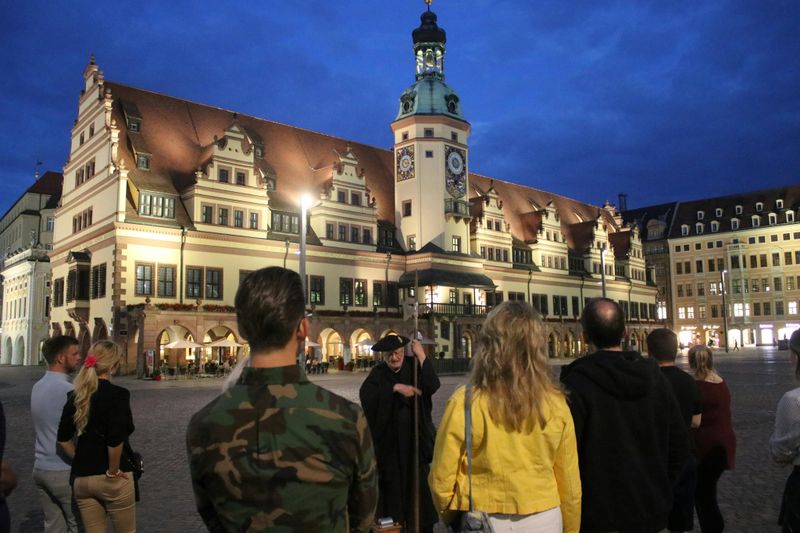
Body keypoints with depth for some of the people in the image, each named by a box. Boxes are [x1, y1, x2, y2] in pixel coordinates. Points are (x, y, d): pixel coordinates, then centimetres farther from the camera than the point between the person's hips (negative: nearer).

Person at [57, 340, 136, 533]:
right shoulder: (117, 394, -16)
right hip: (111, 479, -5)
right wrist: (113, 472, -12)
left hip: (81, 478, 5)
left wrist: (81, 463, 14)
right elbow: (115, 440, -24)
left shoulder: (75, 395, 2)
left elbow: (63, 439, 5)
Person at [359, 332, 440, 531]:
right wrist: (396, 387, -26)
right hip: (388, 439, 0)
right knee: (391, 483, 1)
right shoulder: (378, 372, -1)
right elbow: (365, 393, -19)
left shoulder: (414, 367, 0)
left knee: (418, 482, 3)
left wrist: (422, 356, -19)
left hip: (415, 438, 0)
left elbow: (433, 386, -16)